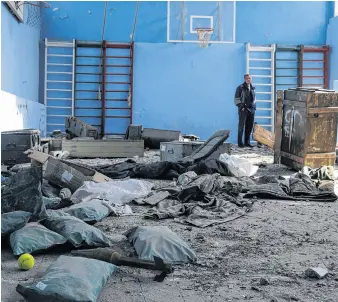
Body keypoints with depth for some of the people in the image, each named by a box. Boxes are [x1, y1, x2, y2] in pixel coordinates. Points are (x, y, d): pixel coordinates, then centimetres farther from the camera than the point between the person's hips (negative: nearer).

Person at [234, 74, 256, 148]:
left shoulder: (252, 88, 13)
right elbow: (236, 99, -6)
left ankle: (247, 142, 16)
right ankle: (240, 143, 2)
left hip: (251, 110, 6)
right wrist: (241, 107, -13)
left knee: (249, 127, 8)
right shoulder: (240, 88, -6)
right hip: (243, 110, -6)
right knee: (241, 126, -3)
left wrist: (254, 106, 12)